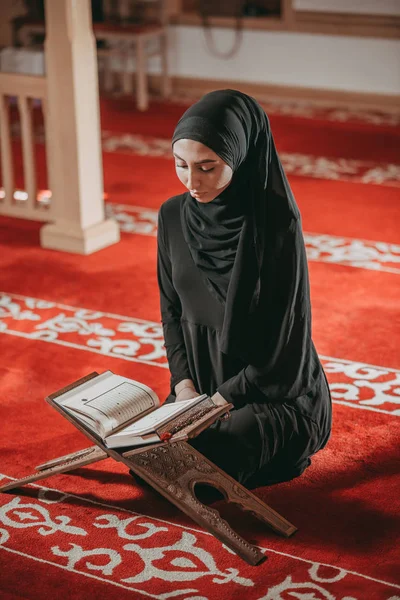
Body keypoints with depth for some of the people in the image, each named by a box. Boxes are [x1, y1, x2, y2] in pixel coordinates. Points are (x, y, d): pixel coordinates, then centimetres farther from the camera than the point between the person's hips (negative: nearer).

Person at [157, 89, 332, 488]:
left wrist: (222, 399, -15)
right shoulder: (173, 215, -4)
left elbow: (284, 340, -18)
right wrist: (184, 385, -4)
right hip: (201, 381, 5)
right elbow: (171, 308, 7)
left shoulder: (277, 225, -22)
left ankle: (281, 450, 7)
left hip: (275, 391, -5)